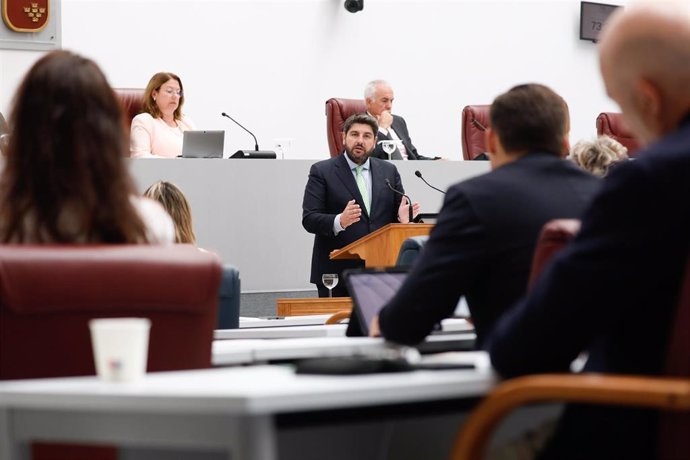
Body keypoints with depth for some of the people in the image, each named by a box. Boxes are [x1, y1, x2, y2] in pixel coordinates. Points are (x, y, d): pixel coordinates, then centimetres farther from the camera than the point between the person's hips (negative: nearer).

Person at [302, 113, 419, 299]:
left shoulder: (389, 171, 13)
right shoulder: (321, 172, 1)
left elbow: (399, 211, 15)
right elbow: (309, 219, -6)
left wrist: (403, 218, -10)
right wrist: (339, 221, -26)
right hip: (336, 272, -3)